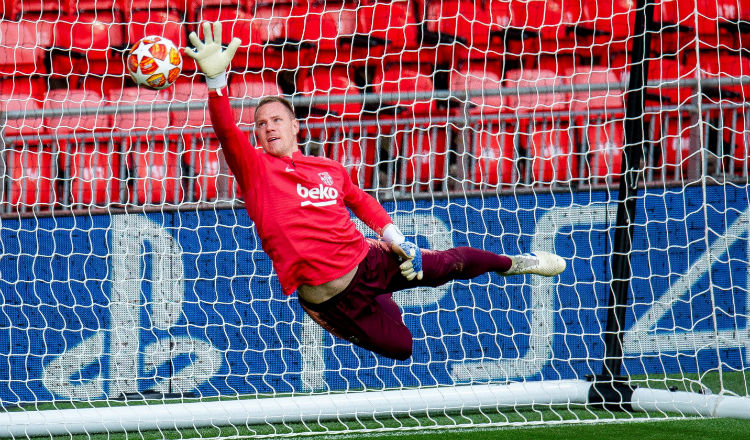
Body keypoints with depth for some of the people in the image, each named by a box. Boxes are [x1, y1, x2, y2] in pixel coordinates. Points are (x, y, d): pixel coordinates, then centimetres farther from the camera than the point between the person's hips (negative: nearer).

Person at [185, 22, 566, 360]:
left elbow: (361, 200, 25)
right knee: (400, 347, -1)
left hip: (368, 261, 4)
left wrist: (392, 235, 11)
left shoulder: (330, 169, 9)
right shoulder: (254, 169, -7)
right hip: (330, 294, -4)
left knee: (456, 262, 11)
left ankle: (513, 263, 44)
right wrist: (216, 78, -38)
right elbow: (226, 131, -24)